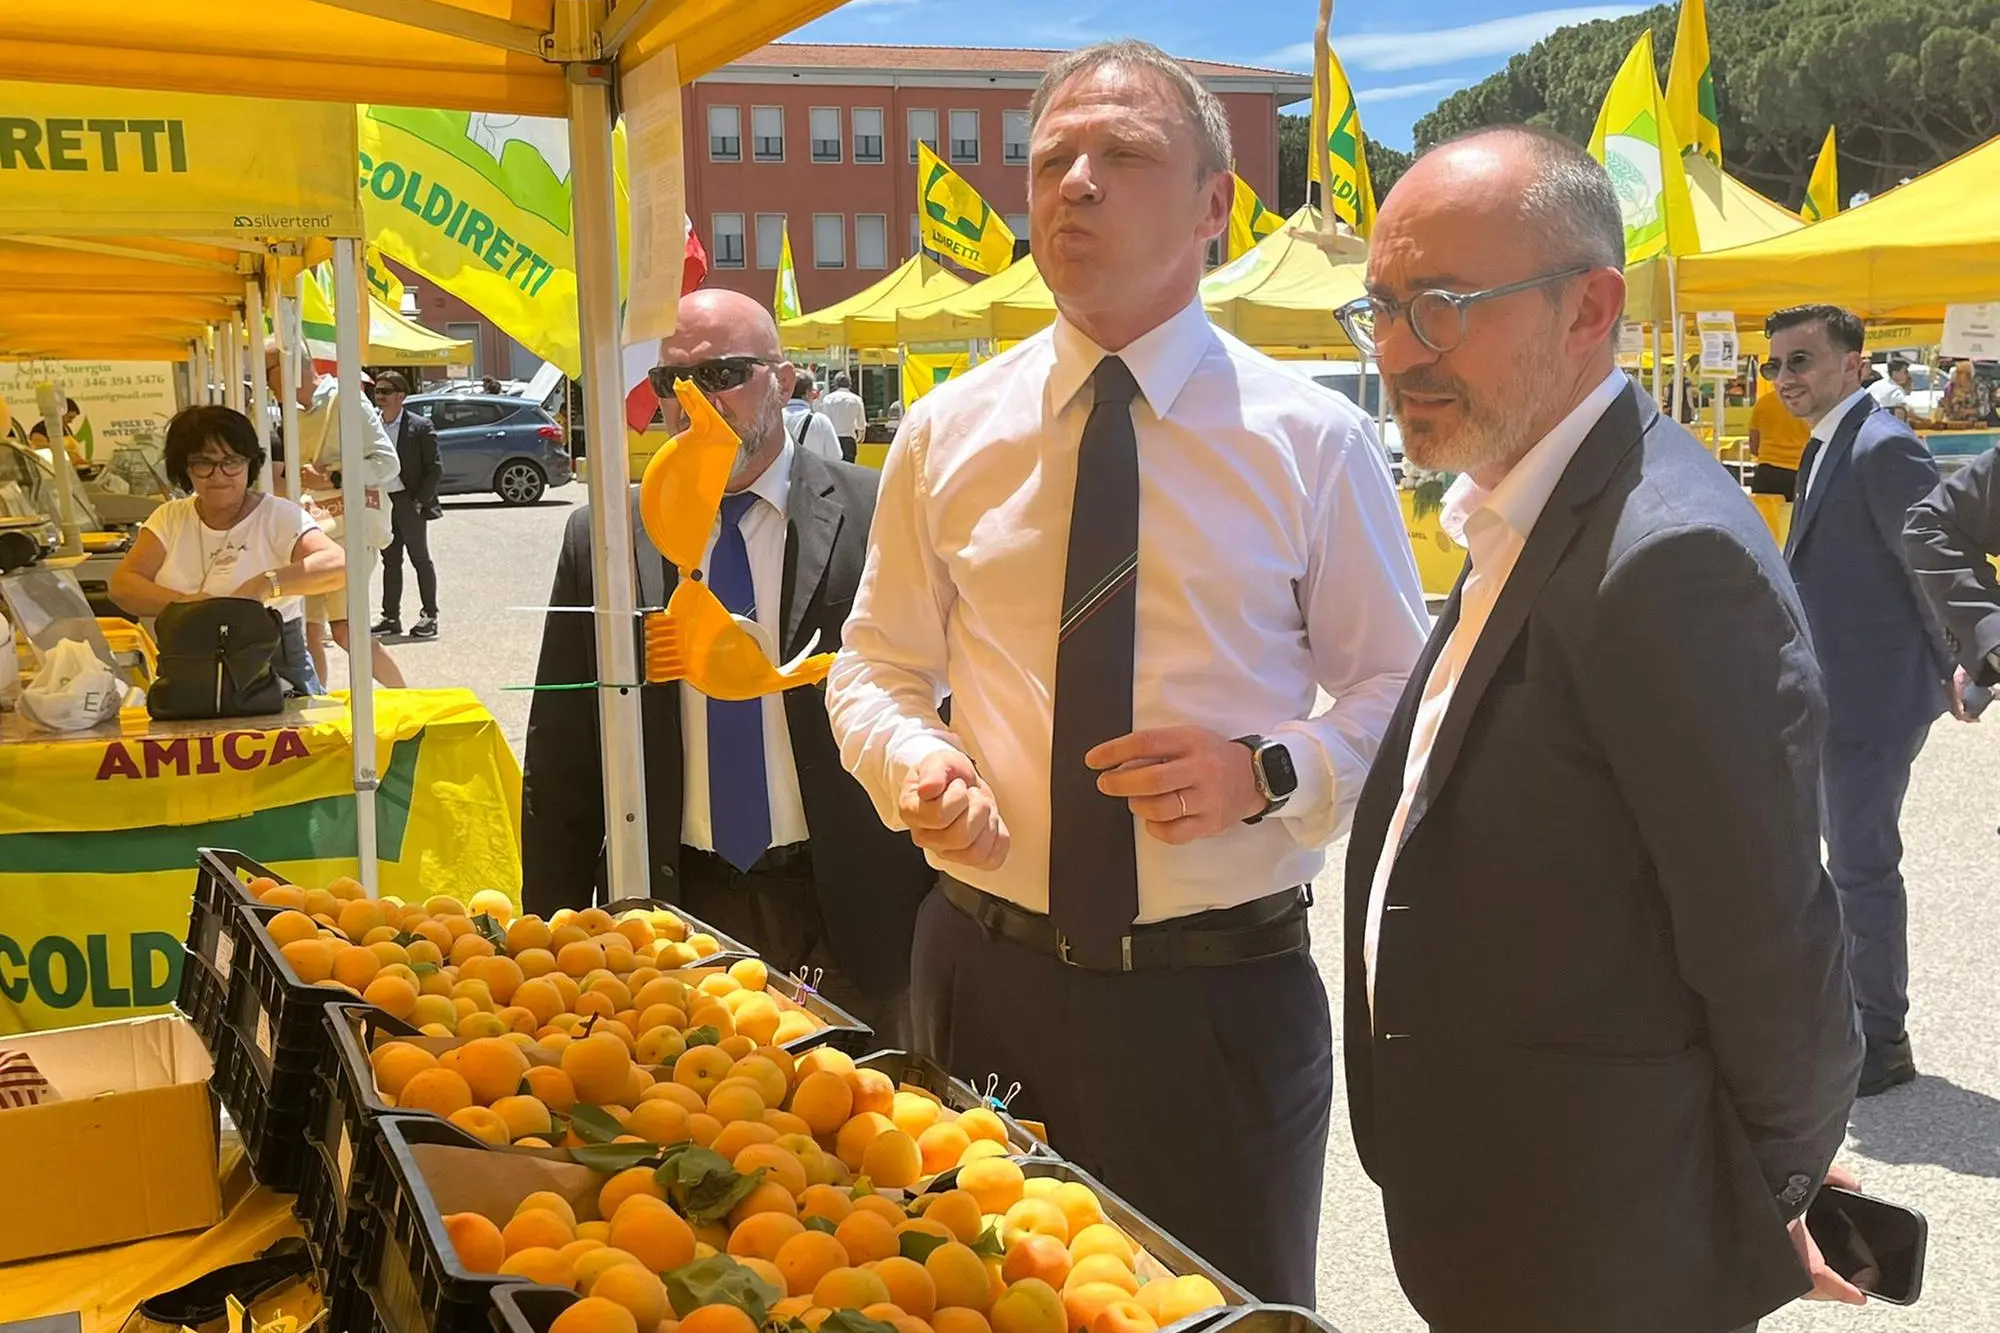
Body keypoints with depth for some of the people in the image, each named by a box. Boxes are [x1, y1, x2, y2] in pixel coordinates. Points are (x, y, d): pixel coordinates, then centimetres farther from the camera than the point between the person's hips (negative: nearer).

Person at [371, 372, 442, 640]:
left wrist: (420, 501, -13)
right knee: (390, 562, 10)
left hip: (409, 503, -5)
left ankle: (429, 616, 9)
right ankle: (391, 617, 16)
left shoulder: (420, 427, -7)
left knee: (420, 559, 3)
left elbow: (435, 468, -8)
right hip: (381, 502, 5)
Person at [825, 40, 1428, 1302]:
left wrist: (1267, 773, -18)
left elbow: (1397, 694, 1)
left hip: (1226, 992, -2)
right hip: (988, 972, 2)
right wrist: (917, 766, -12)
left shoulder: (1314, 437, -4)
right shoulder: (947, 432, 2)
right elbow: (875, 666, 9)